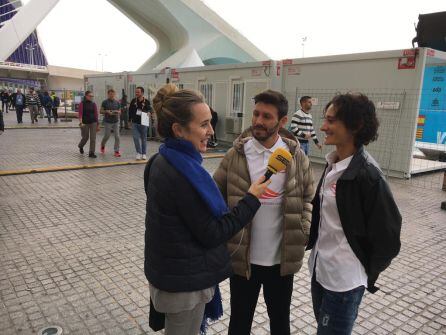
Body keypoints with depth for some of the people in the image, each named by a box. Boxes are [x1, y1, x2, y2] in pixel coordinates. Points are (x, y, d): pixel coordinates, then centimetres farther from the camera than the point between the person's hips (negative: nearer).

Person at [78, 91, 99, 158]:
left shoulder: (93, 104, 5)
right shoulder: (82, 104, -4)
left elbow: (96, 115, 5)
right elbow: (80, 113, -14)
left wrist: (97, 125, 4)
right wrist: (80, 122, -29)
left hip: (93, 123, 2)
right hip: (85, 123, -2)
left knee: (93, 138, -4)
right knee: (85, 137, 10)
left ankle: (91, 153, 2)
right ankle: (80, 146, 42)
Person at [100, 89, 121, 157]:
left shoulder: (117, 102, 6)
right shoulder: (105, 102, -3)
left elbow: (120, 111, 11)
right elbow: (101, 111, 0)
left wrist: (117, 112, -11)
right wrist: (107, 111, -18)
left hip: (116, 121, 2)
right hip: (107, 122, -2)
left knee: (117, 137, -5)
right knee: (107, 136, 5)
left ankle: (116, 151, 2)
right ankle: (102, 145, 36)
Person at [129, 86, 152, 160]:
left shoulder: (147, 101, -7)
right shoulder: (133, 101, 2)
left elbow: (150, 109, -1)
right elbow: (130, 110, 11)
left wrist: (149, 113, -24)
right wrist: (131, 118, 8)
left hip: (143, 123, -1)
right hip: (135, 123, 2)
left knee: (144, 138, 9)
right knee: (136, 138, -4)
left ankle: (144, 153, 21)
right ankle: (139, 153, 9)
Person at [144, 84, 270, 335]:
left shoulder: (166, 161, 1)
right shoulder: (181, 173, -28)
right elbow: (212, 233, -22)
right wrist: (251, 199, -17)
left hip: (174, 272, 8)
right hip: (185, 281, -8)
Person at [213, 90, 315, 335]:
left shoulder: (296, 156, -5)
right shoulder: (236, 154, -7)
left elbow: (308, 197, 6)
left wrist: (304, 231, -4)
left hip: (282, 258, 1)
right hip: (242, 257, 0)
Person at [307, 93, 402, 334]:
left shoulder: (367, 175, -22)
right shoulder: (333, 164, 2)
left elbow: (387, 236, -17)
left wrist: (368, 275, -6)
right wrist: (311, 243, 11)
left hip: (344, 279, -7)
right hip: (319, 269, 8)